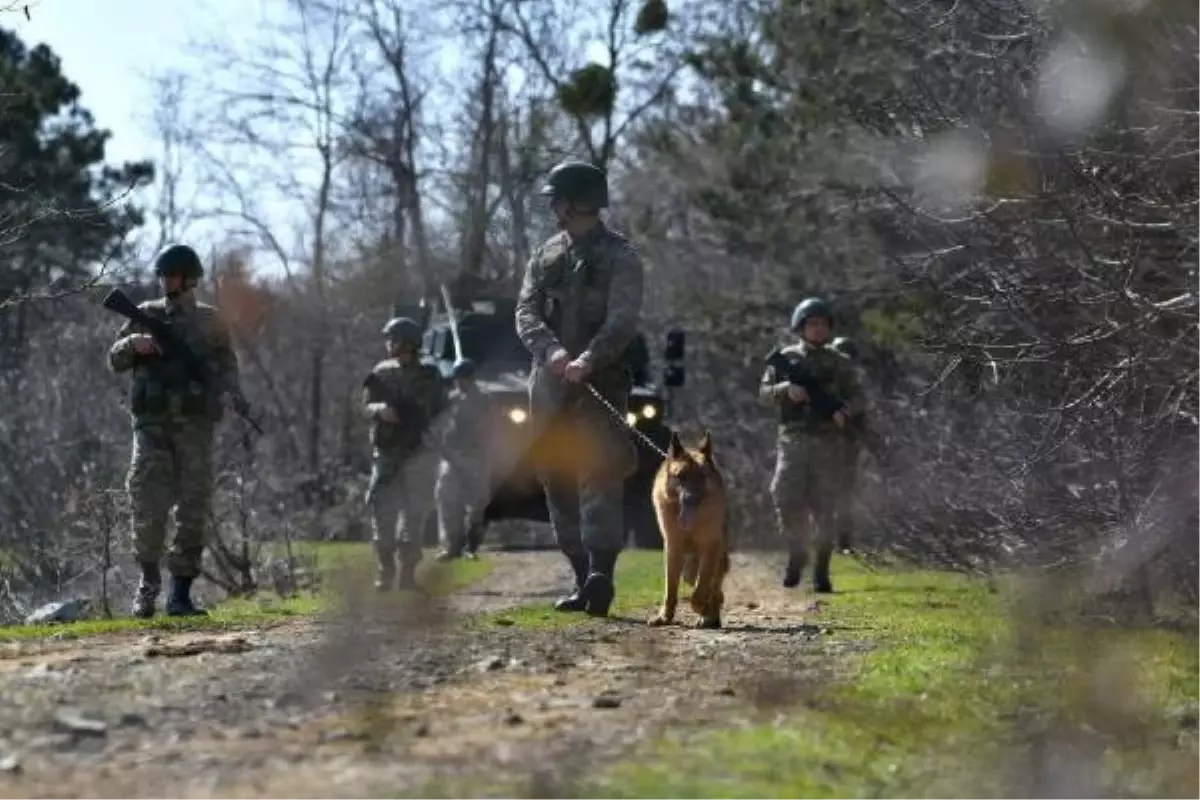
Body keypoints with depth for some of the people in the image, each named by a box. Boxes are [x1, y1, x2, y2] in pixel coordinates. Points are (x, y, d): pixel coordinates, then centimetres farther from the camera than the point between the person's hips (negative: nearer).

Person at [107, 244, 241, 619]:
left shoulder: (209, 321, 10)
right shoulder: (146, 315, 10)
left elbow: (228, 365, 12)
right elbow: (115, 360, 10)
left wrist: (226, 393, -9)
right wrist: (133, 344, -12)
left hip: (195, 424, 0)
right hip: (152, 423, 0)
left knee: (193, 508, -2)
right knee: (147, 504, -11)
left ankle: (181, 594, 2)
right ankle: (148, 581, 9)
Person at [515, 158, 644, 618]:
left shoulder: (620, 257, 0)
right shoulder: (546, 256, 16)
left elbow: (623, 321, -13)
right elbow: (526, 312, 4)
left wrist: (589, 359, -30)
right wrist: (551, 350, -17)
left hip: (600, 383, -6)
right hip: (548, 385, 6)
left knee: (599, 474, -17)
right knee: (558, 483, 6)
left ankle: (601, 574, -28)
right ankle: (583, 579, 12)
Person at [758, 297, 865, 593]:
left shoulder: (838, 364, 9)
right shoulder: (786, 358, 9)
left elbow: (857, 397, 8)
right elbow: (764, 392, 7)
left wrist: (845, 412, -14)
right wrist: (786, 390, -14)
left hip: (828, 443, 0)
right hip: (793, 440, 0)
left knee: (823, 508, -3)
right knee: (786, 501, -11)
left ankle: (821, 571, 5)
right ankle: (796, 554, 13)